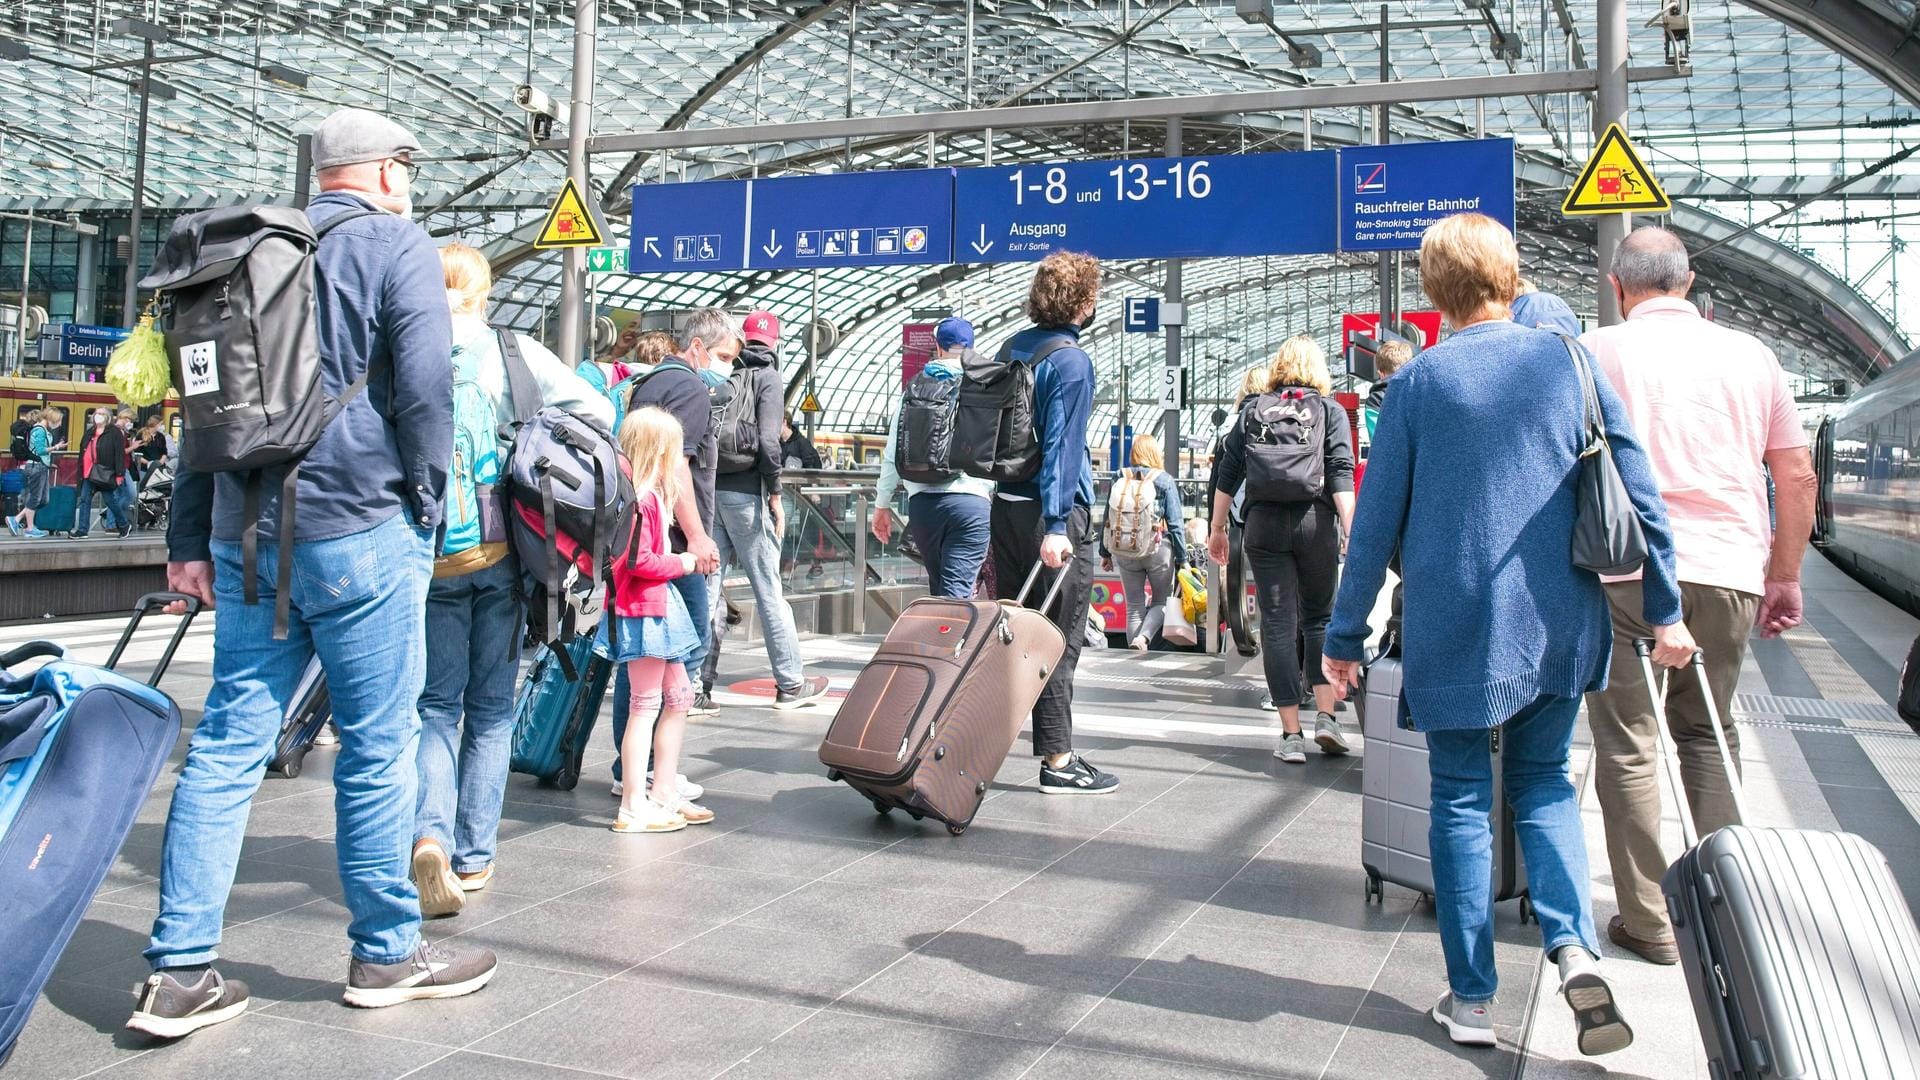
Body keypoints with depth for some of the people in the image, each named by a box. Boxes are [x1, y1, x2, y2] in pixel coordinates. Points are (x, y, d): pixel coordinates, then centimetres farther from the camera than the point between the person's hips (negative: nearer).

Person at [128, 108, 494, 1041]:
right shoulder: (396, 245, -2)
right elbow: (424, 391, -12)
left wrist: (190, 538, 18)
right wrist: (426, 510, -1)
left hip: (244, 534, 7)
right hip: (357, 528, -6)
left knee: (228, 741, 8)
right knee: (378, 743, 3)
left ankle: (181, 971, 10)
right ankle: (386, 954, 15)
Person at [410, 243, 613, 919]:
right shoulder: (514, 352, -1)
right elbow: (599, 415, -4)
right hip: (502, 553, 0)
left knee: (437, 704, 10)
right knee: (491, 707, 12)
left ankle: (431, 835, -12)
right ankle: (474, 858, 16)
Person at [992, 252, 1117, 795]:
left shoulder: (1012, 348, 12)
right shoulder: (1072, 360, -13)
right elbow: (1061, 445, -19)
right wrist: (1055, 527, -22)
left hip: (1005, 504, 8)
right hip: (1053, 509, -8)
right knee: (1058, 638, -1)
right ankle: (1057, 761, 3)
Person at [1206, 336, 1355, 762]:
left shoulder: (1253, 410, 11)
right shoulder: (1330, 410, 6)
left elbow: (1227, 474, 9)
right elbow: (1341, 475, -5)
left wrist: (1218, 528, 16)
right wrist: (1351, 533, -8)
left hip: (1264, 523, 1)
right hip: (1315, 522, -1)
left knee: (1277, 624, 2)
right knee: (1319, 617, 15)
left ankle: (1291, 735, 2)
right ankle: (1325, 716, 4)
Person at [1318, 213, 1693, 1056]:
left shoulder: (1418, 381, -5)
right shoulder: (1567, 362, 1)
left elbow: (1376, 520, -3)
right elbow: (1637, 493, 0)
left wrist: (1346, 635, 4)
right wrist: (1664, 609, 8)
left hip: (1453, 627, -2)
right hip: (1557, 624, 3)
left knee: (1462, 798, 8)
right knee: (1543, 780, 19)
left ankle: (1471, 999, 12)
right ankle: (1573, 946, -2)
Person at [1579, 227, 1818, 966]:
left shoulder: (1595, 352, 1)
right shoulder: (1749, 355, 10)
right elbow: (1798, 476, 11)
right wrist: (1786, 576, 19)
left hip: (1627, 570, -3)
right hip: (1727, 571, 4)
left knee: (1628, 743, 5)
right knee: (1709, 735, 19)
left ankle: (1649, 922, 9)